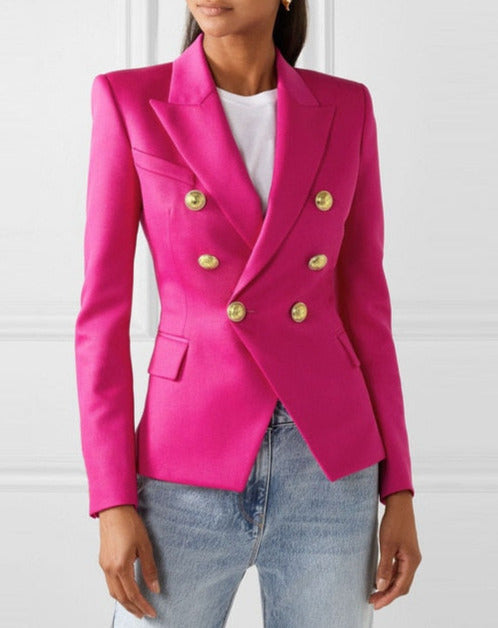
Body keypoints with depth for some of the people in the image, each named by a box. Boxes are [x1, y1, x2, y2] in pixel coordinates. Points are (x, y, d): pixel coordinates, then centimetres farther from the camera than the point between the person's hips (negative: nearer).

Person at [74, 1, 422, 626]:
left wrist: (398, 487, 3)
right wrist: (112, 503, -8)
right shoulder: (129, 101, -3)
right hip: (191, 471, -2)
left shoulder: (345, 108, 4)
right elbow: (103, 309, -4)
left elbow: (363, 302, 7)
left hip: (327, 469, 2)